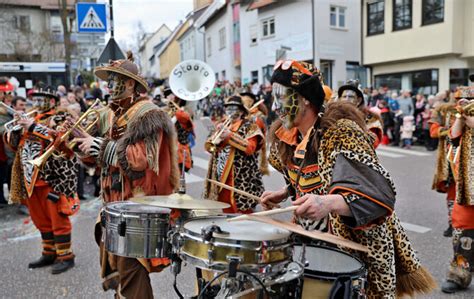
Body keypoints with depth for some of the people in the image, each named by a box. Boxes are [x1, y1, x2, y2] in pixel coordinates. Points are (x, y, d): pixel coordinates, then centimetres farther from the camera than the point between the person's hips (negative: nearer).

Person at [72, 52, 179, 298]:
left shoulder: (147, 114, -14)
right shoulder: (110, 114, 13)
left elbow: (139, 159, -25)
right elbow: (105, 156, 17)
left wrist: (98, 146, -18)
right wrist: (85, 143, 0)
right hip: (114, 202, 8)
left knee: (130, 269, -3)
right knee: (112, 263, 17)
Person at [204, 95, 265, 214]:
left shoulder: (250, 126, -2)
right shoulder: (224, 126, 16)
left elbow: (250, 148, -18)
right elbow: (209, 146, 10)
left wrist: (230, 135, -18)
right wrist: (219, 135, -8)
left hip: (241, 179, -6)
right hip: (222, 177, 6)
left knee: (242, 213, -5)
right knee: (226, 211, 10)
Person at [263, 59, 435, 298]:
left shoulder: (341, 133, -23)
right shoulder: (289, 139, -1)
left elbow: (378, 194, -34)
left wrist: (328, 202, -48)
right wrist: (284, 194, 2)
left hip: (359, 247, -6)